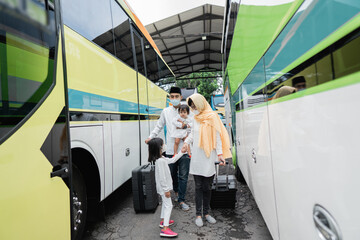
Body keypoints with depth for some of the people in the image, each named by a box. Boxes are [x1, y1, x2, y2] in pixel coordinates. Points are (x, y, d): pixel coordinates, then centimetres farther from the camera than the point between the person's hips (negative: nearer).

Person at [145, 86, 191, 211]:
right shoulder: (166, 111, 8)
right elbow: (159, 126, 16)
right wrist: (151, 137, 6)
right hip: (170, 149, 2)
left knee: (183, 176, 3)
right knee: (172, 174, 16)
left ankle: (181, 200, 17)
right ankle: (176, 191, 43)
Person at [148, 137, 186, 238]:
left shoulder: (161, 158, 4)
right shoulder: (160, 161, -28)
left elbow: (172, 160, 17)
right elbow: (162, 177, -27)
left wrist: (181, 152, 17)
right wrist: (166, 190, -22)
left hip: (163, 187, 10)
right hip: (163, 187, -10)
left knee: (165, 203, 24)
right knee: (168, 205, -6)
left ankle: (163, 221, 39)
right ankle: (165, 229, -4)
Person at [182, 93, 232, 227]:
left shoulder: (212, 117, -5)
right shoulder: (195, 118, 10)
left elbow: (217, 136, -6)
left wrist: (220, 153, -10)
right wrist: (186, 142, 4)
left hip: (208, 157, -3)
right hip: (196, 158, 3)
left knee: (207, 187, 8)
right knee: (198, 187, 6)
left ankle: (206, 213, 24)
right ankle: (199, 214, 16)